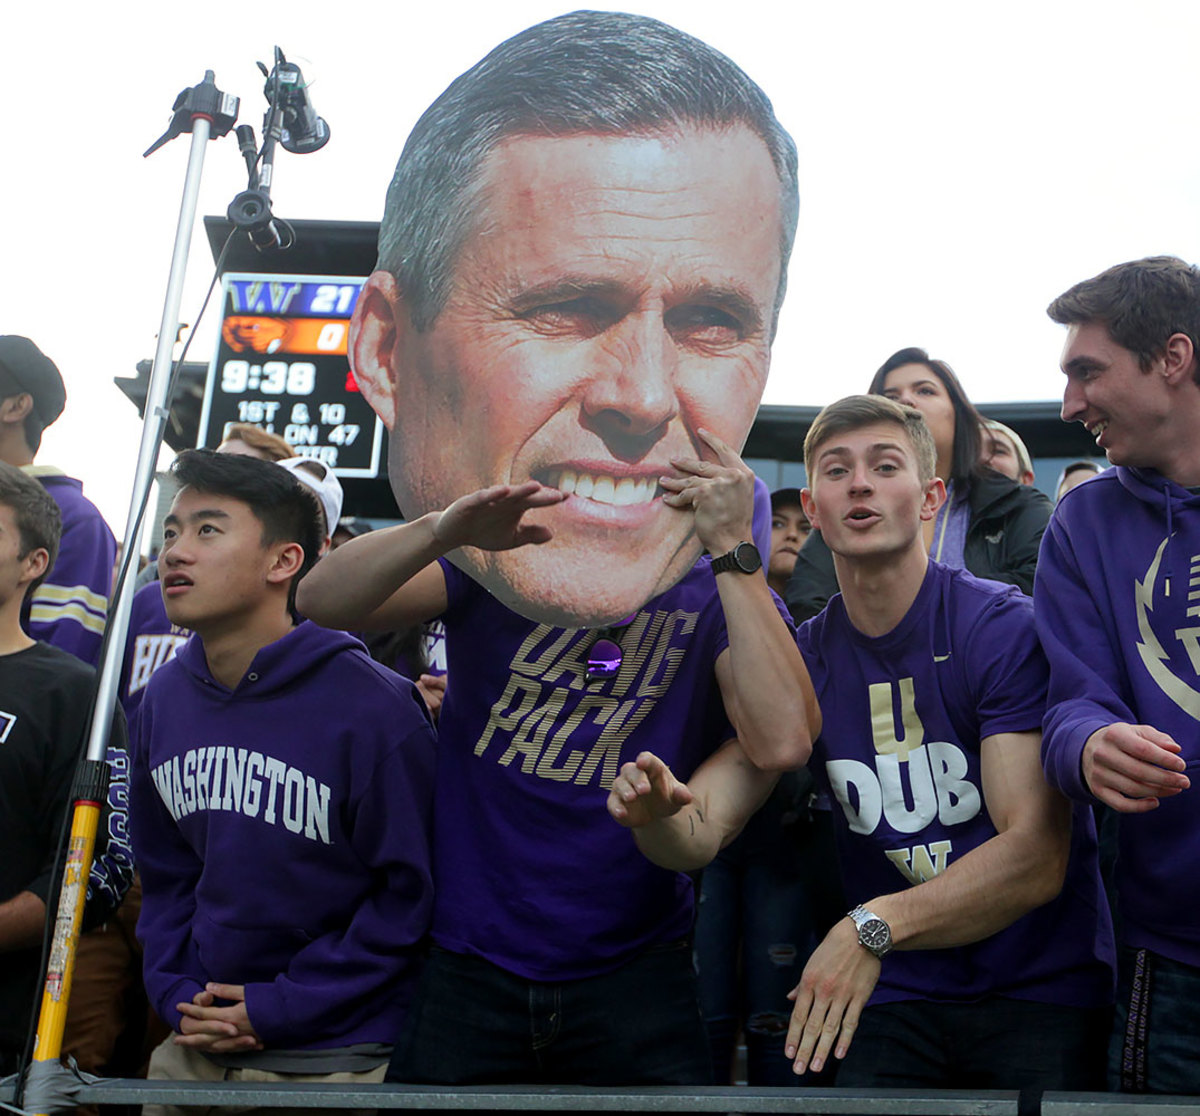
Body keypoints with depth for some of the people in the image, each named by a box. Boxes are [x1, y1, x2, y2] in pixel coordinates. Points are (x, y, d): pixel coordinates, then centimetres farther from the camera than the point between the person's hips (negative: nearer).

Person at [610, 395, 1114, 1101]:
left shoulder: (1009, 628, -12)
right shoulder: (800, 661, 3)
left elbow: (1037, 857, -19)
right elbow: (699, 835, -3)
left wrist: (874, 926, -30)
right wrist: (659, 813, -27)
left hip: (1039, 994, -3)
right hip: (894, 1001, 3)